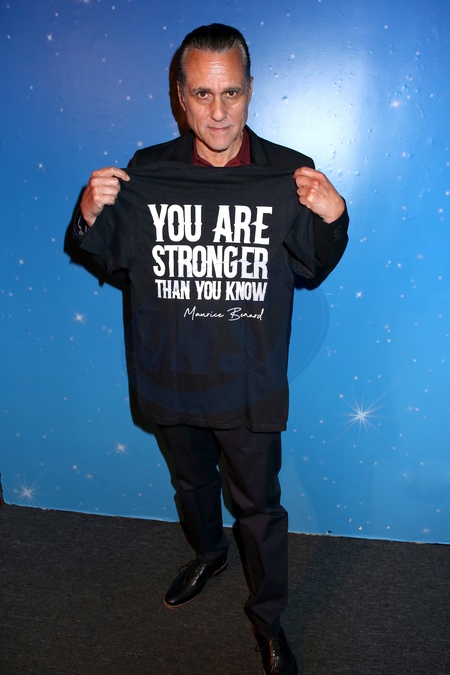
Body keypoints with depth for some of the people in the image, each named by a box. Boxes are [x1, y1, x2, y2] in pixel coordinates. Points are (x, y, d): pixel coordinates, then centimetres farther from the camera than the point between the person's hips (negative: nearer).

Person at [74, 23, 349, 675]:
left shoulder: (289, 175, -10)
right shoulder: (146, 173, -7)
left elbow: (313, 269, 0)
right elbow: (116, 256, 6)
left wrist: (332, 217, -19)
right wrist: (91, 215, -14)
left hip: (250, 383, -2)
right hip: (172, 377, 2)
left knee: (260, 506, 14)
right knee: (193, 481, 26)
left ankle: (268, 616, 41)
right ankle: (209, 553, 59)